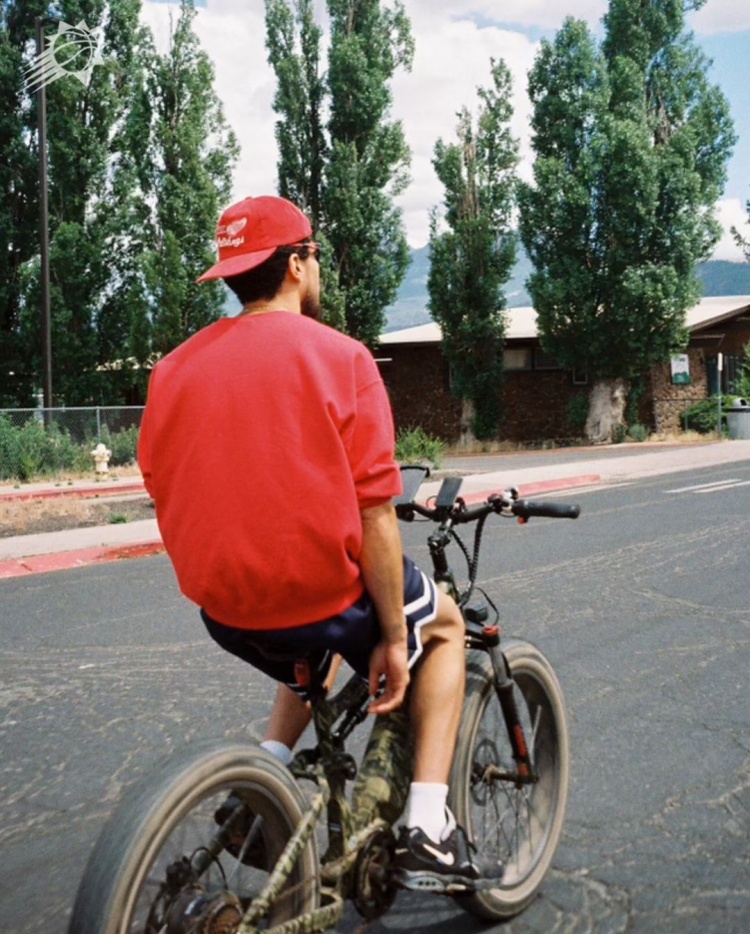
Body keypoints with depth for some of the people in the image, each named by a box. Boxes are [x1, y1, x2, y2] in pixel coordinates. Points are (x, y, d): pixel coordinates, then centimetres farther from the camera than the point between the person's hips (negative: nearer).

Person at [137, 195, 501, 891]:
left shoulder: (173, 369, 3)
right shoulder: (338, 357, -11)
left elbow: (167, 500, 8)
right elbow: (372, 515, -15)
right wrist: (393, 640, -6)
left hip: (225, 612, 6)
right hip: (325, 592, -6)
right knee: (443, 625, 24)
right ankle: (427, 833, 15)